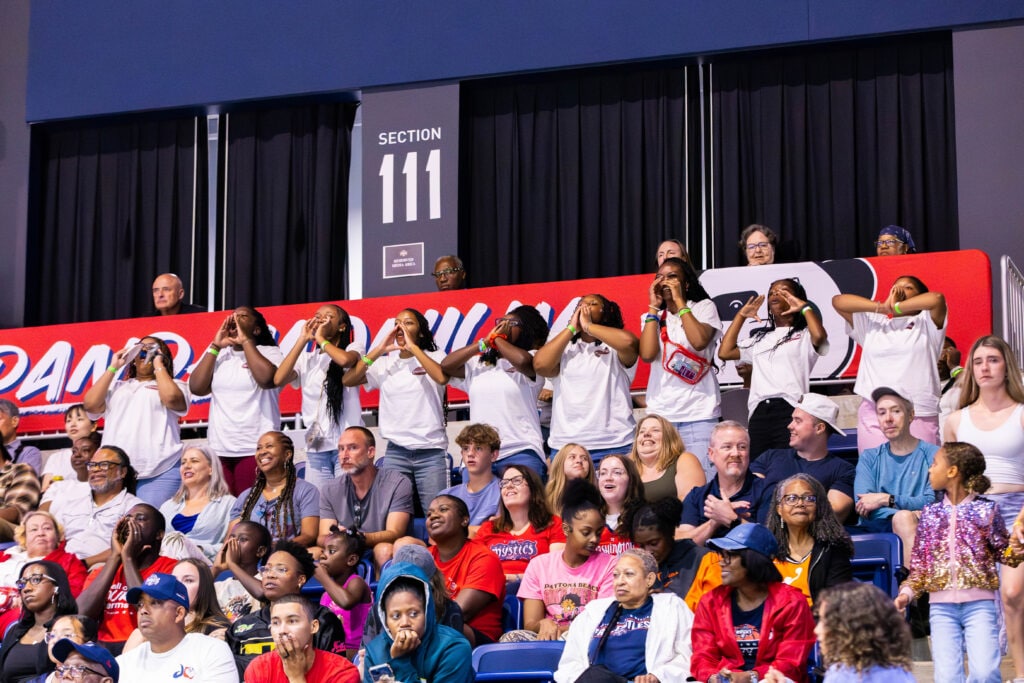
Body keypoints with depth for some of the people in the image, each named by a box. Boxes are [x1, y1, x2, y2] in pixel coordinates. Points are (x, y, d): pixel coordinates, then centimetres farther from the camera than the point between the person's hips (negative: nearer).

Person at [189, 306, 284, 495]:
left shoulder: (269, 352, 3)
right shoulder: (217, 353, 15)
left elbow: (267, 378, -19)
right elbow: (196, 387, 3)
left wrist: (245, 341, -9)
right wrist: (215, 346, 1)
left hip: (256, 449, -4)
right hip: (219, 450, 4)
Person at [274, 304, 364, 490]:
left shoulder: (353, 348, 5)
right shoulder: (306, 358, 16)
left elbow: (344, 360, -19)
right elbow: (279, 379, 0)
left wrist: (320, 338, -2)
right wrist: (302, 340, 3)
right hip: (316, 447, 4)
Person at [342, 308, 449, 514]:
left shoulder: (434, 357, 4)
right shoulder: (385, 363, 11)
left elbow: (442, 377, -18)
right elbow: (348, 380, 1)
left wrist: (413, 348, -12)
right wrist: (379, 350, -3)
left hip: (431, 452, -2)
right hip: (396, 452, 3)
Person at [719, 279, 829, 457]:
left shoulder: (804, 335, 10)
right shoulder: (760, 338, 27)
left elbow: (819, 336, -13)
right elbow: (725, 352, 22)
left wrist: (805, 307, 0)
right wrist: (741, 316, 24)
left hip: (790, 409, -5)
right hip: (758, 413, 5)